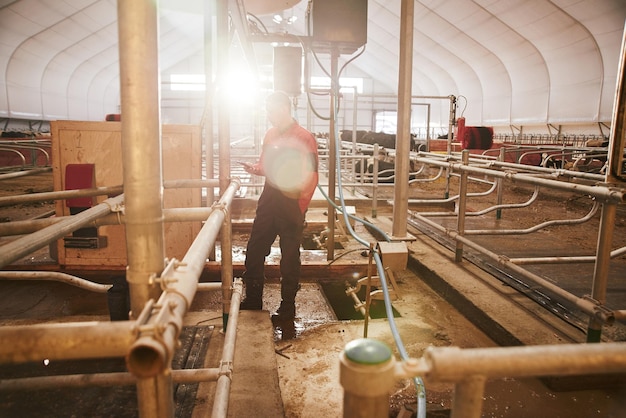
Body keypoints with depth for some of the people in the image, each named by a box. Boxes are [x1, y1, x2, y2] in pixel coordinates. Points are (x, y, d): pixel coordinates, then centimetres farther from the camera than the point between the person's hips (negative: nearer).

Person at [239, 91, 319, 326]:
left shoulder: (304, 138, -10)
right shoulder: (270, 135, 10)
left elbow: (311, 178, -13)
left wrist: (299, 210, -22)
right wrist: (254, 169, -2)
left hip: (291, 203, -6)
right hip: (269, 199, 7)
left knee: (289, 258, 5)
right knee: (254, 251, 10)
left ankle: (287, 309, 20)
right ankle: (253, 300, 28)